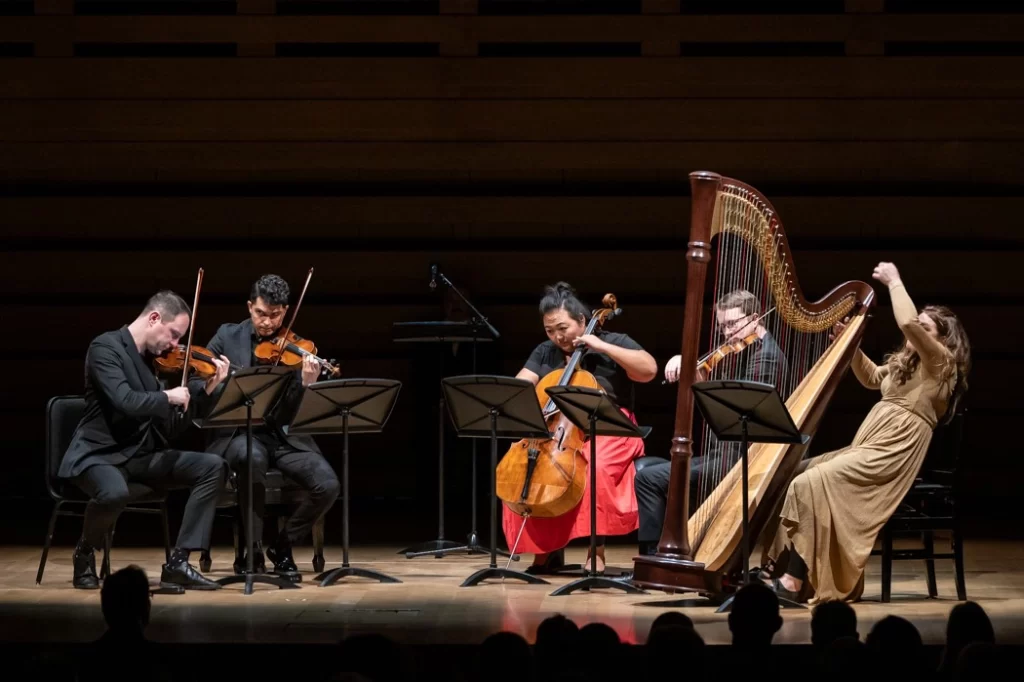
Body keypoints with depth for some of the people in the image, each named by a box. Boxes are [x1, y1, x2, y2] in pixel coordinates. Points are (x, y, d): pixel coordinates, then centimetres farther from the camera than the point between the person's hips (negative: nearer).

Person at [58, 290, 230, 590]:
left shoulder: (155, 359, 10)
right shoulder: (106, 347, -12)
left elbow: (169, 426, 10)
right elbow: (126, 402, -28)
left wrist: (206, 387, 2)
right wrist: (168, 397, -13)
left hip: (142, 456, 8)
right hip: (100, 454, -7)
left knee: (213, 466, -9)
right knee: (115, 492, -41)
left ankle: (178, 563, -10)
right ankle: (85, 554, -6)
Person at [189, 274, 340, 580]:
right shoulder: (228, 336, 7)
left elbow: (300, 411, -1)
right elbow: (197, 382, 5)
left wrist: (307, 384, -23)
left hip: (284, 436, 1)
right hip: (237, 432, -1)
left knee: (328, 485, -23)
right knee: (253, 458, -38)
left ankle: (282, 546, 4)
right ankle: (252, 550, -19)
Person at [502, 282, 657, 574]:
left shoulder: (611, 342, 0)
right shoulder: (544, 353, 13)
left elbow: (649, 369, -14)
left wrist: (602, 347, -17)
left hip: (607, 432, -4)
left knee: (594, 469, -36)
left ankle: (596, 552, -26)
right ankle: (546, 550, -9)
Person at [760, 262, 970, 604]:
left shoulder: (941, 360, -7)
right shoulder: (907, 361, 22)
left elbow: (907, 323, -24)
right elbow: (871, 378, 38)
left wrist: (894, 281, -11)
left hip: (893, 455, -10)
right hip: (869, 447, 10)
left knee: (809, 484, -23)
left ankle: (794, 582, -23)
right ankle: (778, 567, -4)